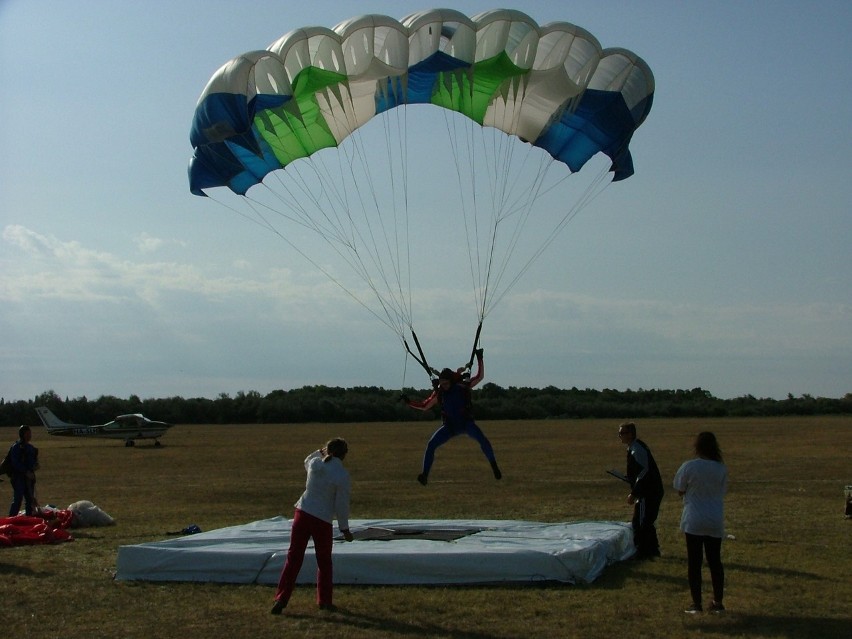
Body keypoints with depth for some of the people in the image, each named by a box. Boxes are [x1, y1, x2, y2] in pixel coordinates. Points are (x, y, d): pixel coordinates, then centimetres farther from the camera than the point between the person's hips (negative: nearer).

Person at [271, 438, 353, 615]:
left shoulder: (315, 463, 2)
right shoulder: (342, 475, -11)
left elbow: (307, 461, 30)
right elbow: (342, 504, -9)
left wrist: (320, 452, 24)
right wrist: (344, 529, 0)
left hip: (302, 514, 3)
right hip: (323, 521, -3)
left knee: (293, 559, 7)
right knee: (324, 562, 15)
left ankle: (281, 599, 1)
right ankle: (324, 601, 24)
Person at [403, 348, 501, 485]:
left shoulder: (463, 387, -5)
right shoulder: (439, 393, 0)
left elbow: (480, 376, 0)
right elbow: (424, 405, 9)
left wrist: (479, 359, -7)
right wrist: (409, 402, -2)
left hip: (466, 423, -2)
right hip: (449, 426, 2)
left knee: (482, 439, -28)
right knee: (431, 444, -17)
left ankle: (494, 466, -11)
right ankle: (424, 475, -11)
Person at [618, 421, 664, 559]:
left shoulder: (637, 449, -20)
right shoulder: (636, 447, 11)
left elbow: (644, 473, -23)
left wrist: (633, 494, -19)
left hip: (648, 493, -10)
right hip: (653, 491, 10)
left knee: (639, 523, -4)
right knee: (647, 522, 19)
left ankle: (641, 552, 3)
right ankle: (653, 550, 29)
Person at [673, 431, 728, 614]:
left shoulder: (688, 467, -11)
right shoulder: (721, 469, -2)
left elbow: (680, 491, -2)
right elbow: (723, 491, 8)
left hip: (694, 522, -3)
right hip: (715, 522, 3)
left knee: (694, 562, 4)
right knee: (715, 561, 12)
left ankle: (696, 603, 5)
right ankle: (717, 602, 15)